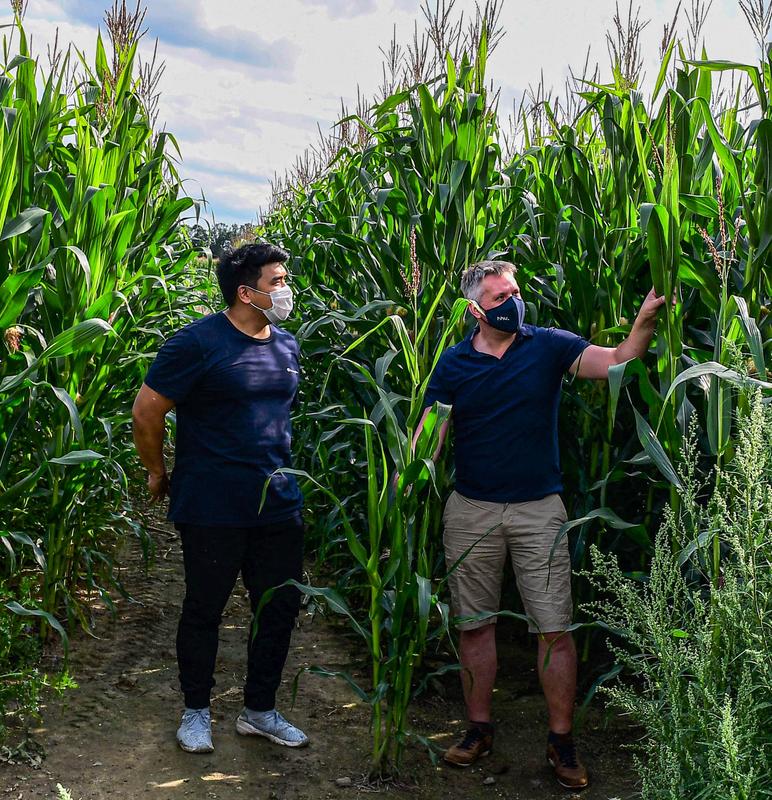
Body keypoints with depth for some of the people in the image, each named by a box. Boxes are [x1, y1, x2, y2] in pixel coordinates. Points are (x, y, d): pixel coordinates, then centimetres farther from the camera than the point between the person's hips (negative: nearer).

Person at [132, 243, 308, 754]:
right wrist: (159, 474, 0)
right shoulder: (199, 342, -14)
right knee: (204, 610, 9)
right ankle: (197, 711, 29)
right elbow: (146, 411, -10)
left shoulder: (286, 345, 8)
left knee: (281, 608, 12)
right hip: (213, 509, -6)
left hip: (279, 502, 7)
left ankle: (260, 711, 30)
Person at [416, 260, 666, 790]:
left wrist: (646, 321, -32)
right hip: (471, 510, 1)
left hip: (539, 508, -1)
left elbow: (618, 362, -13)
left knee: (555, 629, 1)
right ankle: (479, 728, 29)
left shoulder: (549, 346, -2)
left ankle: (562, 741, 18)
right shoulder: (454, 364, 1)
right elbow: (428, 435, -2)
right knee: (475, 625, 11)